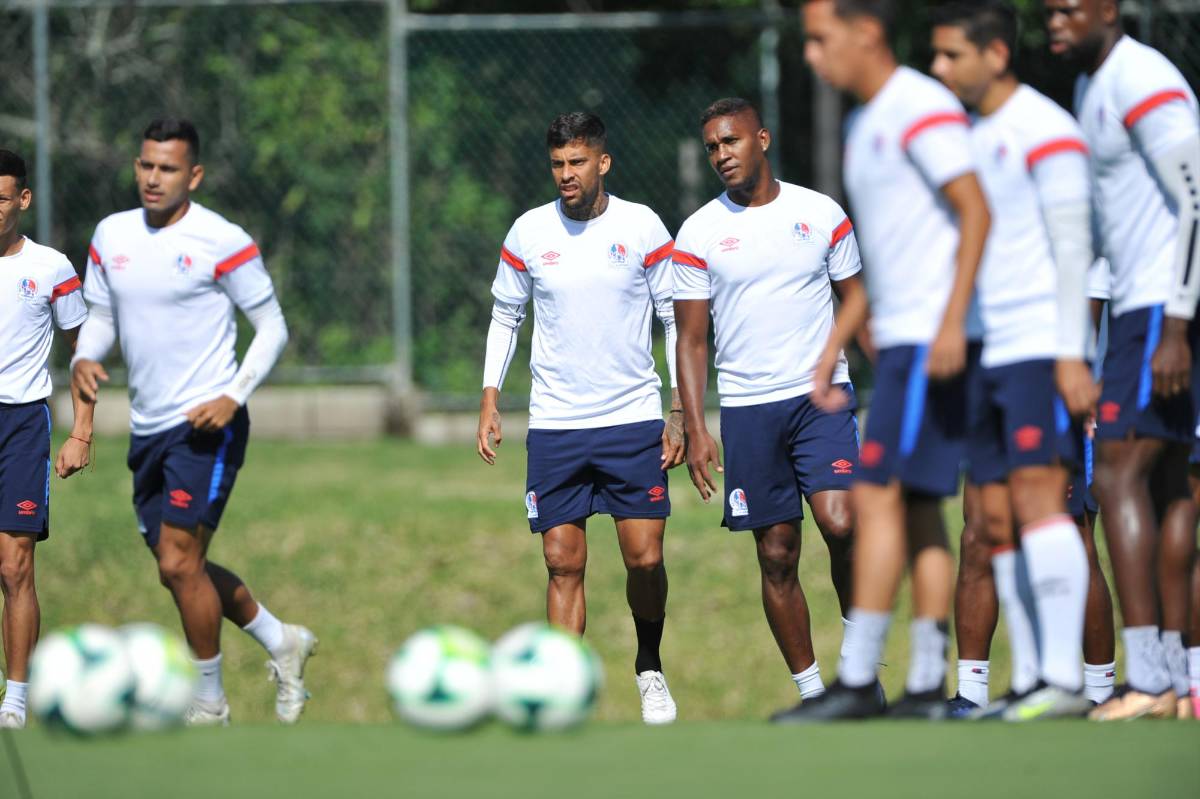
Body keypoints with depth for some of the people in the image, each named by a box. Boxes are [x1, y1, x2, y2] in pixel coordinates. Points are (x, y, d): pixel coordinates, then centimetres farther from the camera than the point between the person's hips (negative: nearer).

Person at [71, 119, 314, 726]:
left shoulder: (222, 242, -11)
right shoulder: (111, 236, 7)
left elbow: (272, 325, -5)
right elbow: (100, 317, 17)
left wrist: (234, 395, -17)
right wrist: (84, 358, -6)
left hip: (206, 425, -7)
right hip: (148, 427, 7)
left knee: (179, 562, -13)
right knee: (179, 568, 12)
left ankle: (211, 706, 2)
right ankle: (281, 642, 34)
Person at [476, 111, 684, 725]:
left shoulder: (642, 227, -3)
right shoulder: (528, 232, 1)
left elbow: (677, 318, 4)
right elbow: (505, 316, 13)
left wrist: (680, 412, -2)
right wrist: (490, 399, 4)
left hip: (633, 421, -1)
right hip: (554, 428, 1)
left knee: (645, 558, -6)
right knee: (563, 564, -3)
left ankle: (650, 668, 20)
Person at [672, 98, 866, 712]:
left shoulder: (822, 215, 4)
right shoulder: (699, 234, 3)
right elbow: (691, 339, 6)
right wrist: (695, 428, -3)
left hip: (822, 396, -1)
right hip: (746, 408, 1)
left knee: (839, 523, -20)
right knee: (777, 556, 2)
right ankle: (811, 690, 11)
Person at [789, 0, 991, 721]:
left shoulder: (921, 108, -10)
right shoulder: (866, 125, 20)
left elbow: (975, 210, -18)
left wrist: (951, 322, -24)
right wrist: (834, 350, 25)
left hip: (931, 340, -10)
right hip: (899, 338, 10)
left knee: (878, 495, -12)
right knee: (918, 510, 6)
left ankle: (857, 680, -13)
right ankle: (927, 686, 5)